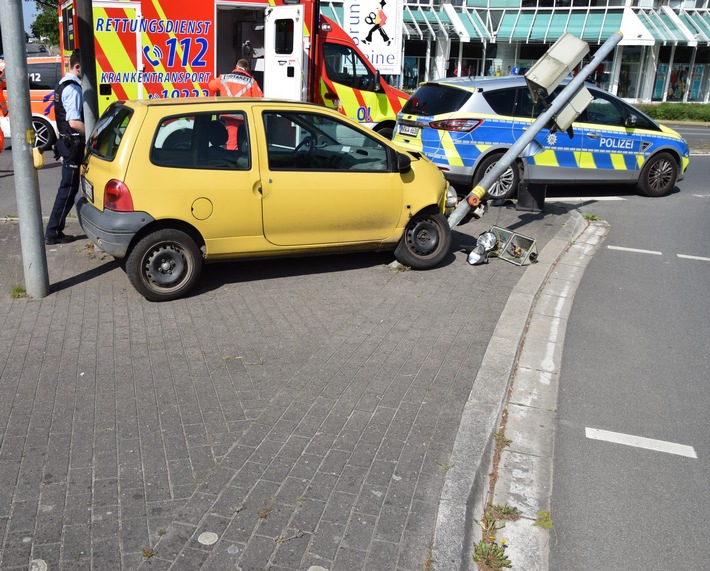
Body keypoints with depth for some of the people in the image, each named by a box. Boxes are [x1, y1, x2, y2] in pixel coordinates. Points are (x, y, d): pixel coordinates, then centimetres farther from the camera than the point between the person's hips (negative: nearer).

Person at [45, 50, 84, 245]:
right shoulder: (73, 89, -19)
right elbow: (74, 122, -26)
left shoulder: (63, 84, 13)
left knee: (70, 186, 18)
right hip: (73, 143, -10)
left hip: (66, 141, 10)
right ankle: (53, 233, 1)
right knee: (68, 188, -4)